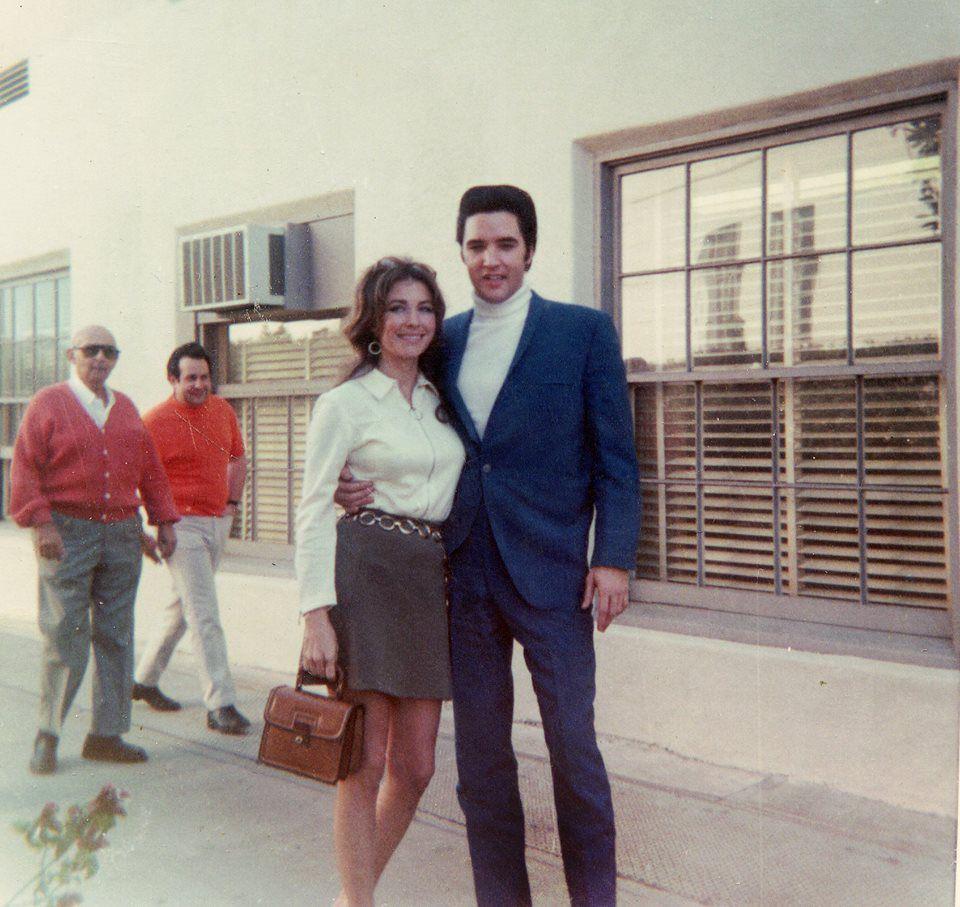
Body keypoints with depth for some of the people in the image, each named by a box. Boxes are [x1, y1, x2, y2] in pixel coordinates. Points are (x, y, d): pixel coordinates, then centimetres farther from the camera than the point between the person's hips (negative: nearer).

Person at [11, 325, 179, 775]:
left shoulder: (126, 408, 15)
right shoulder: (48, 403, 1)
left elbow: (150, 470, 17)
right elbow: (24, 467, -6)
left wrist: (164, 521, 12)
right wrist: (41, 523, -15)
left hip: (123, 534, 5)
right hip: (67, 534, -5)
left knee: (115, 636, 6)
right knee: (65, 636, -5)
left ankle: (106, 734, 14)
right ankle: (47, 736, 10)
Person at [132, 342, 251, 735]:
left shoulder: (223, 410, 9)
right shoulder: (156, 421, -11)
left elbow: (237, 458, 23)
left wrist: (232, 502, 14)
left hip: (218, 523, 7)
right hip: (182, 526, -7)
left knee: (182, 608, 19)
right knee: (204, 616, -10)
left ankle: (145, 679, 36)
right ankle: (220, 706, -7)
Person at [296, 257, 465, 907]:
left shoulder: (440, 401, 15)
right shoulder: (345, 403, -2)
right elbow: (314, 513, -7)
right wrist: (316, 616, -15)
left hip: (429, 585, 6)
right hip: (363, 578, -6)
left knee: (415, 766, 9)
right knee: (366, 764, -1)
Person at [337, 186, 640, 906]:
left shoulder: (584, 330, 0)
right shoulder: (444, 339, 11)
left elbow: (616, 454, -2)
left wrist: (613, 559, -10)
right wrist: (368, 484, -2)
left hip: (550, 572, -4)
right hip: (465, 570, 4)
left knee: (573, 744, 2)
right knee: (480, 752, 11)